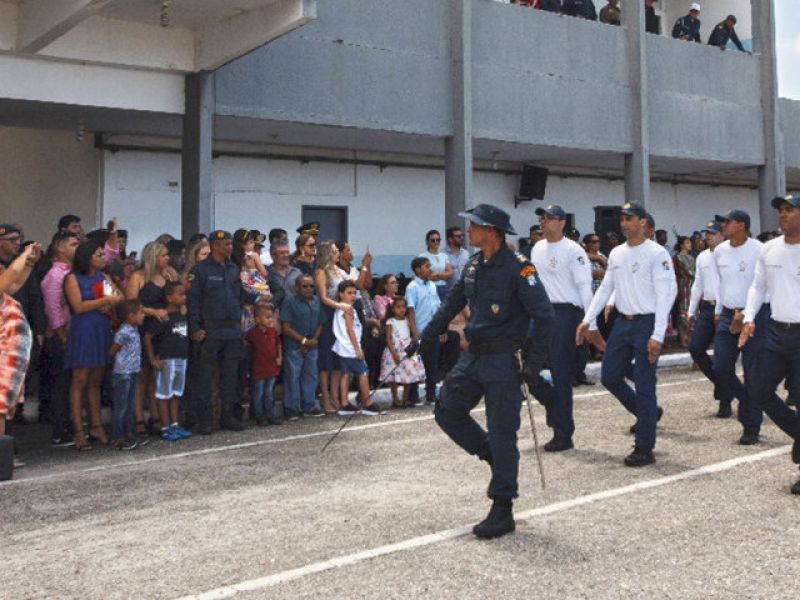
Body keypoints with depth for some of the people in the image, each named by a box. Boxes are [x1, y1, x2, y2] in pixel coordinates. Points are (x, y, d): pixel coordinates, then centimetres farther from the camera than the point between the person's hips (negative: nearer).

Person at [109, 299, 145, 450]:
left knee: (129, 405, 16)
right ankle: (116, 437, 5)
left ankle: (128, 433, 24)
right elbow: (112, 352, -10)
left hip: (132, 372, 9)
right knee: (120, 407, -2)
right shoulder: (123, 332, -18)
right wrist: (121, 360, 2)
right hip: (123, 373, -9)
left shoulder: (134, 329, 7)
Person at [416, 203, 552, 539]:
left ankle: (502, 511, 8)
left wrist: (533, 363, -18)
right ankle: (493, 457, 28)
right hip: (474, 356, 8)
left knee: (501, 433, -3)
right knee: (447, 411, 10)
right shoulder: (473, 266, 9)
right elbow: (452, 304, 21)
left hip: (503, 360, -8)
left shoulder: (518, 268, -15)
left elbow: (544, 316, -15)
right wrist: (426, 338, 20)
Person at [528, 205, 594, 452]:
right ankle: (556, 404, 27)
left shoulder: (573, 250, -8)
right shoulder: (537, 248, 15)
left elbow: (585, 286, -12)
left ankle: (563, 435, 7)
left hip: (565, 313, -7)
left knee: (561, 374, -3)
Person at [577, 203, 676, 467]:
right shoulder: (616, 253, 10)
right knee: (609, 376, 10)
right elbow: (605, 288, 16)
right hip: (623, 322, 7)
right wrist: (587, 320, 6)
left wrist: (657, 336, -21)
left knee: (644, 386, -4)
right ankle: (647, 413, 33)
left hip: (647, 323, -7)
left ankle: (645, 448, 6)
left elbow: (665, 295, -15)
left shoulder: (657, 253, -11)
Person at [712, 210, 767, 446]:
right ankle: (746, 403, 27)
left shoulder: (758, 251, -12)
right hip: (728, 315, 6)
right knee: (720, 369, 1)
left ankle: (751, 428, 8)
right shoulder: (720, 251, 8)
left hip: (755, 315, -6)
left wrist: (745, 315, -20)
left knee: (752, 373, -2)